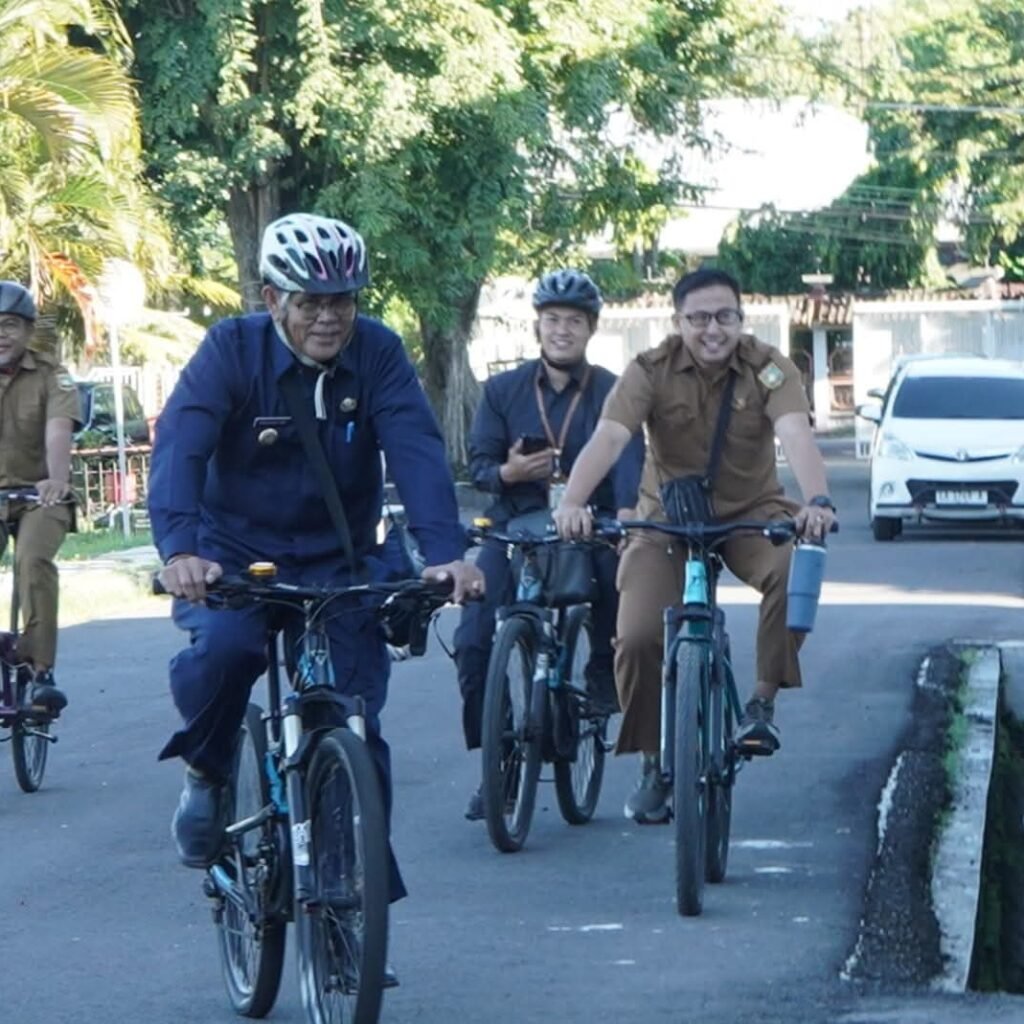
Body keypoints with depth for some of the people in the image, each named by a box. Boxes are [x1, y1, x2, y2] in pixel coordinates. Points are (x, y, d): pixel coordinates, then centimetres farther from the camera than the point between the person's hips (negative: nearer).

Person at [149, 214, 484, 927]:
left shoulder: (376, 354, -11)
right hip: (236, 554, -2)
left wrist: (446, 551, -38)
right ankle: (206, 771, -3)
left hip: (339, 561, 2)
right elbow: (180, 446, -26)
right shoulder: (233, 349, -14)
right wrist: (179, 547, -44)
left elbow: (418, 452, -21)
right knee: (220, 648, -32)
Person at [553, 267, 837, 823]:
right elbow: (607, 438, -26)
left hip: (751, 513, 0)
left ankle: (763, 700, -13)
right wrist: (571, 503, -45)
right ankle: (652, 765, 7)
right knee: (638, 637, -15)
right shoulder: (651, 372, -12)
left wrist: (817, 501, -49)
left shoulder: (768, 369, -12)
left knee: (796, 569, -32)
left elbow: (796, 435, -29)